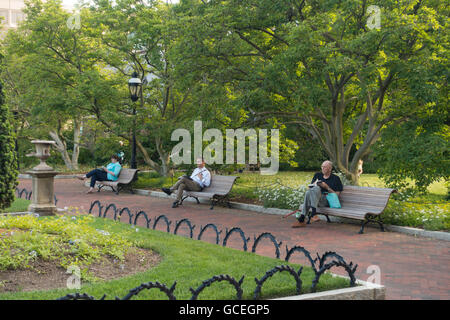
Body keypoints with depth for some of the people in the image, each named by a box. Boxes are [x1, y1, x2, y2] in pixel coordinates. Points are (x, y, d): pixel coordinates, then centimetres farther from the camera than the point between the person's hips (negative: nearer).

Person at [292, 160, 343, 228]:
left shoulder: (335, 178, 11)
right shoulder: (317, 175, 23)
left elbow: (337, 195, 3)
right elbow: (310, 187, 23)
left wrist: (327, 187, -8)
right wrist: (314, 184, 1)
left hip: (327, 201, -3)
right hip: (315, 199, 4)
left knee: (316, 189, -33)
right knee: (308, 192, -32)